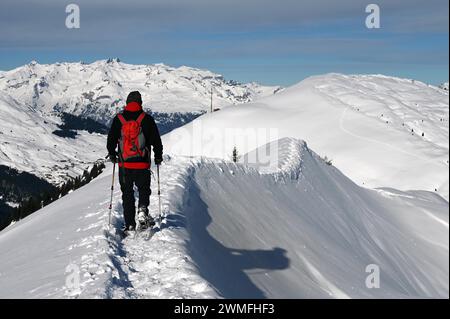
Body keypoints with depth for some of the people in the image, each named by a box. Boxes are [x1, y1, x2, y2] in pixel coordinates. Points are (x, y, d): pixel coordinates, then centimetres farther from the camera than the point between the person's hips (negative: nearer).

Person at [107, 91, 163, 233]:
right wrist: (158, 157, 15)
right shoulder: (147, 119, -3)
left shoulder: (118, 119, 1)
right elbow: (156, 140, -1)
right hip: (142, 164, -1)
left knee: (127, 194, 10)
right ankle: (142, 211, -10)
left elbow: (111, 140, 7)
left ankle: (130, 224, 8)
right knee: (144, 189, 16)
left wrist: (112, 155, 25)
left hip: (124, 164, 1)